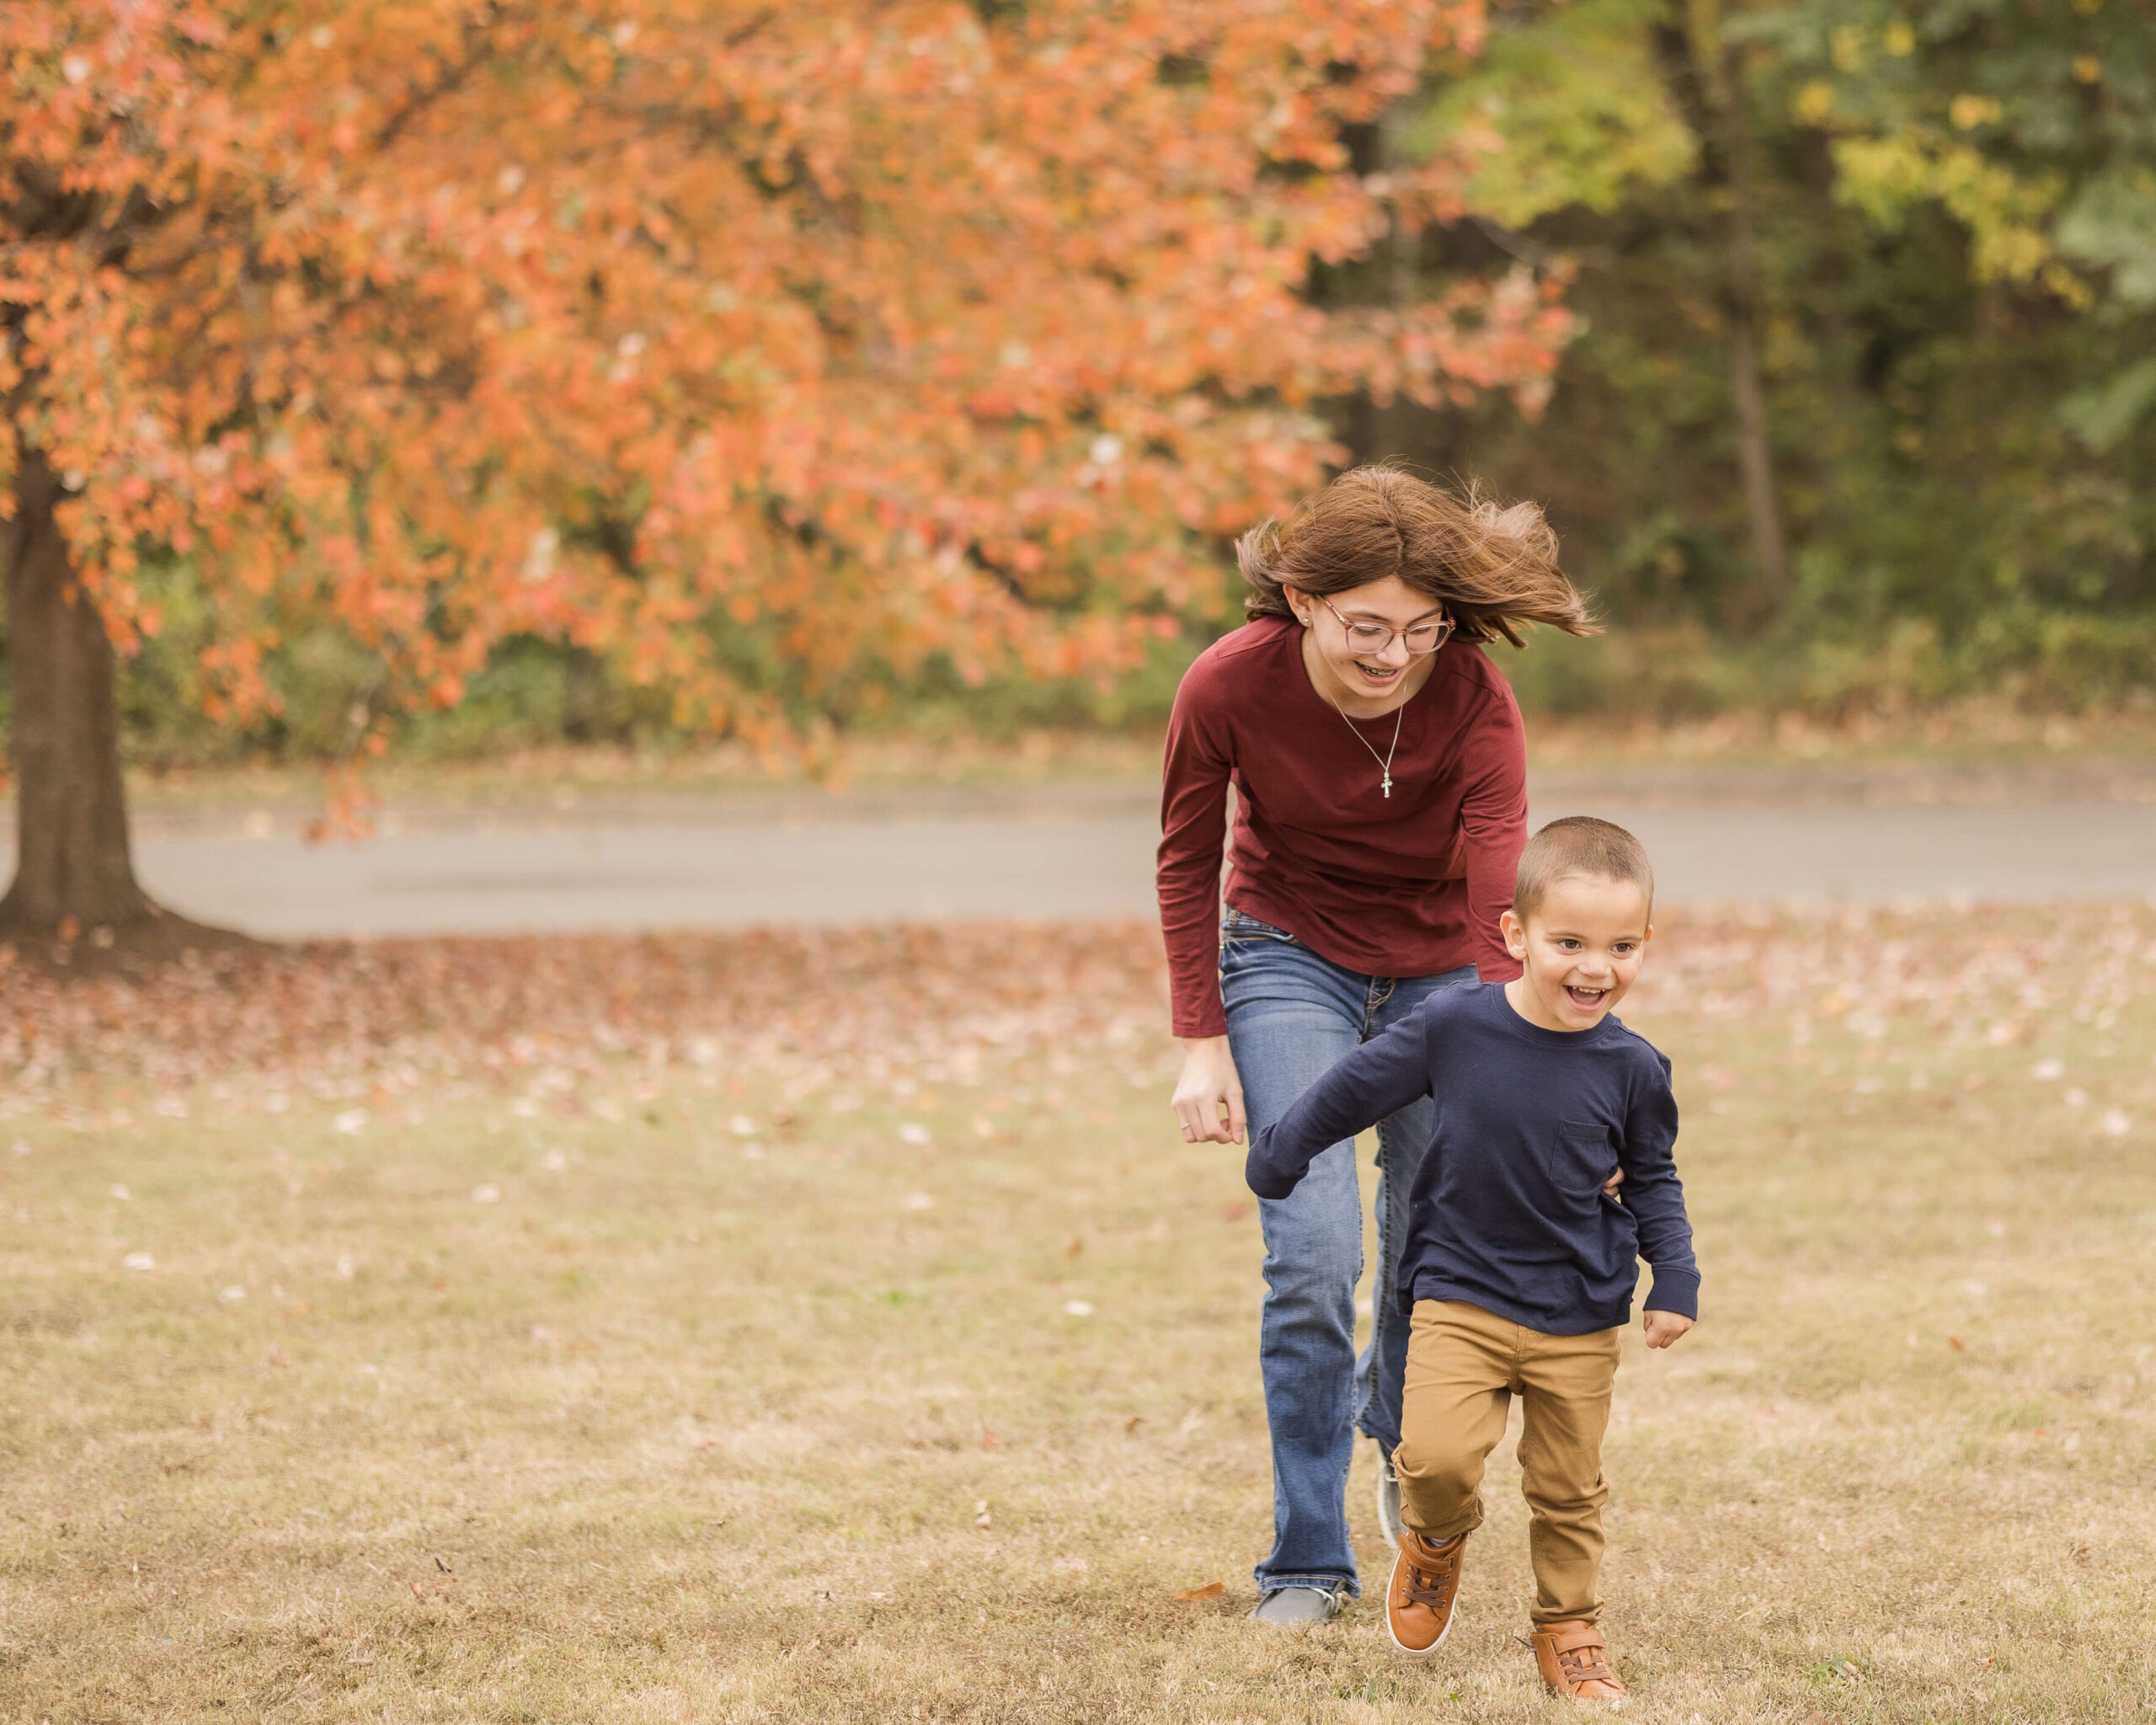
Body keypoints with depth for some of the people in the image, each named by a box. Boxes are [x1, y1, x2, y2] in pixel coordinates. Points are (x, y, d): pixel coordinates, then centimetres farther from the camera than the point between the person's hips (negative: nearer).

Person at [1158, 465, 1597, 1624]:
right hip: (1288, 958, -1)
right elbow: (1188, 860, -6)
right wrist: (1202, 1040, -9)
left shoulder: (1473, 704, -27)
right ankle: (1307, 1561, -4)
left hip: (1437, 972, 1)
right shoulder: (1229, 687, -24)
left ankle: (1401, 1430, 44)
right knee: (1313, 1255, -16)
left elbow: (1499, 911, -33)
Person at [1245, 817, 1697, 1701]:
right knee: (1438, 1455, -17)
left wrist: (1675, 1280, -3)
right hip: (1461, 1295, -1)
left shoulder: (1630, 1068, -8)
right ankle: (1435, 1542, 17)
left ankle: (1568, 1629, 30)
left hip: (1579, 1316, 1)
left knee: (1567, 1489, 9)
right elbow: (1357, 1087, 2)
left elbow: (1653, 1178, 7)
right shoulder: (1453, 1027, -13)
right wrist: (1277, 1157, 11)